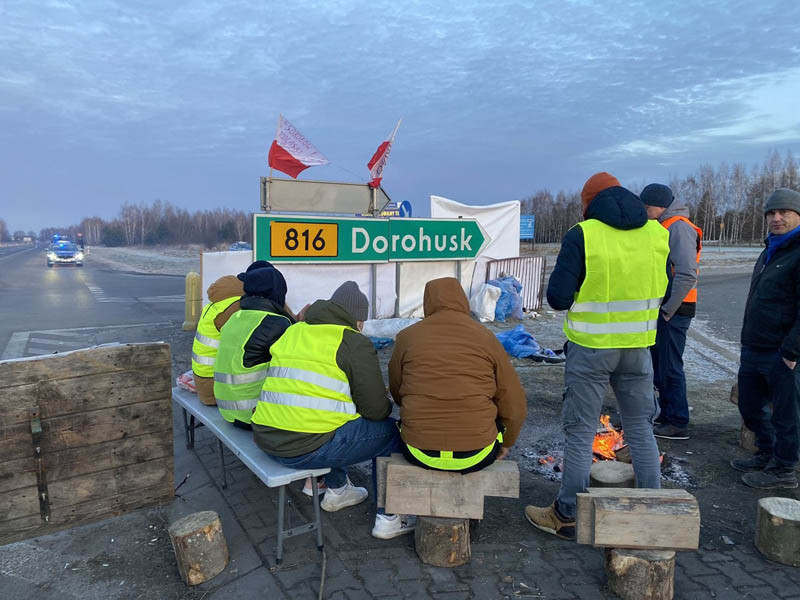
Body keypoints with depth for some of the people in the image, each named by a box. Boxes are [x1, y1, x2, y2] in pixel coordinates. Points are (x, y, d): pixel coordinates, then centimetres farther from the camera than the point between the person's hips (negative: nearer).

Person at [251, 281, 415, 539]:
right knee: (390, 430, 11)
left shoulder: (292, 332, 15)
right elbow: (376, 409, -7)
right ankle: (389, 518, 16)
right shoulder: (355, 344, -6)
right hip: (309, 449, -8)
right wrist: (387, 405, 17)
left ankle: (337, 490, 43)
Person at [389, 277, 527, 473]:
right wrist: (506, 442, 22)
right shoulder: (486, 338, 0)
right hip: (476, 457, 0)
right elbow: (515, 405, 3)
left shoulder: (407, 336, 2)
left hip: (419, 455, 1)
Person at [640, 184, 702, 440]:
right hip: (662, 308, 10)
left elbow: (686, 275, -24)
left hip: (673, 310, -10)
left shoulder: (679, 227, -15)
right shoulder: (664, 227, 15)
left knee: (670, 366, -2)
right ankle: (666, 413, 31)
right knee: (658, 362, 17)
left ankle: (678, 424, 9)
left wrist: (667, 310, -19)